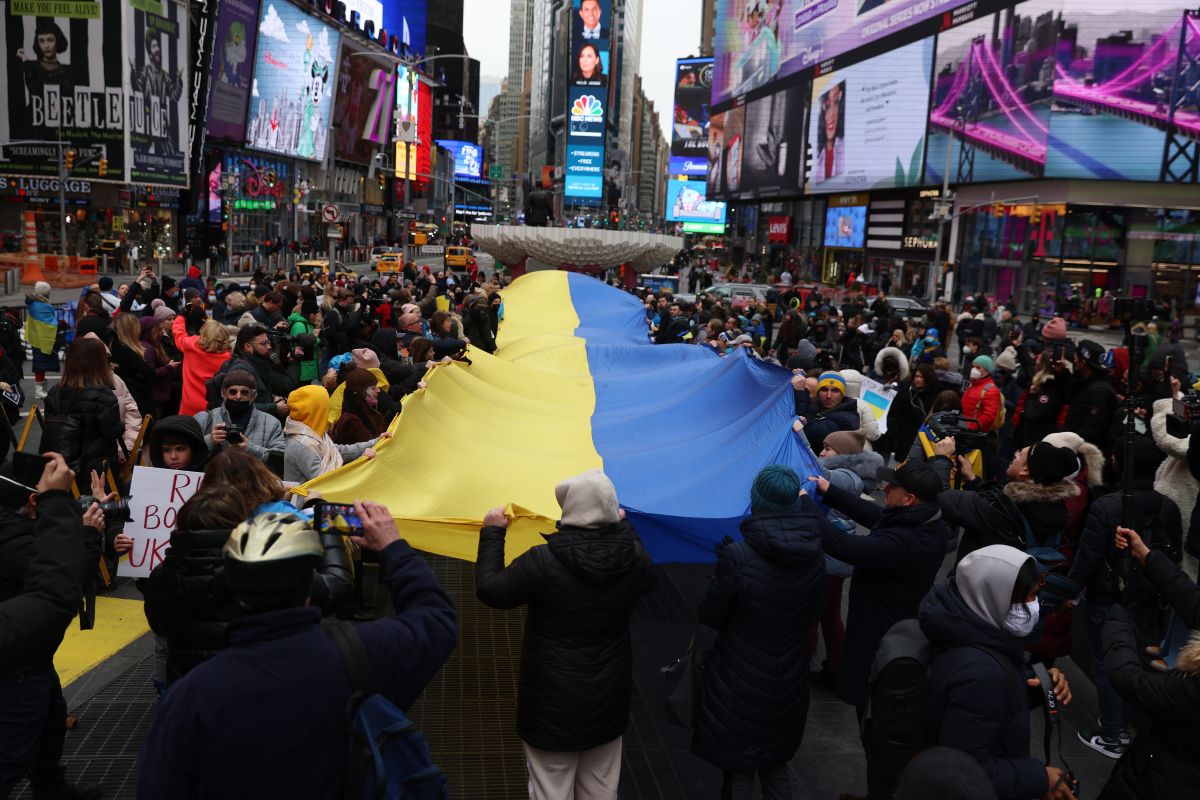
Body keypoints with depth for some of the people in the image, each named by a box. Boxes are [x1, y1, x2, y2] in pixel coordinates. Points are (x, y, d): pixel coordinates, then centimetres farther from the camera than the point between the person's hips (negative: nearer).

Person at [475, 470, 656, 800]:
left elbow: (489, 590, -12)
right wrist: (625, 526, 24)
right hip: (609, 702, 4)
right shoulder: (633, 559, -11)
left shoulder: (542, 562, -24)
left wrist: (492, 532, -1)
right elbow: (648, 577, 14)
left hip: (553, 705, -4)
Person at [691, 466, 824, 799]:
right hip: (790, 682, 5)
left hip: (740, 687, -4)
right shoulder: (814, 555, -8)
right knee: (777, 766, 24)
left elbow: (709, 616, -13)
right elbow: (812, 614, 6)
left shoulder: (738, 555, -25)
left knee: (738, 772, 13)